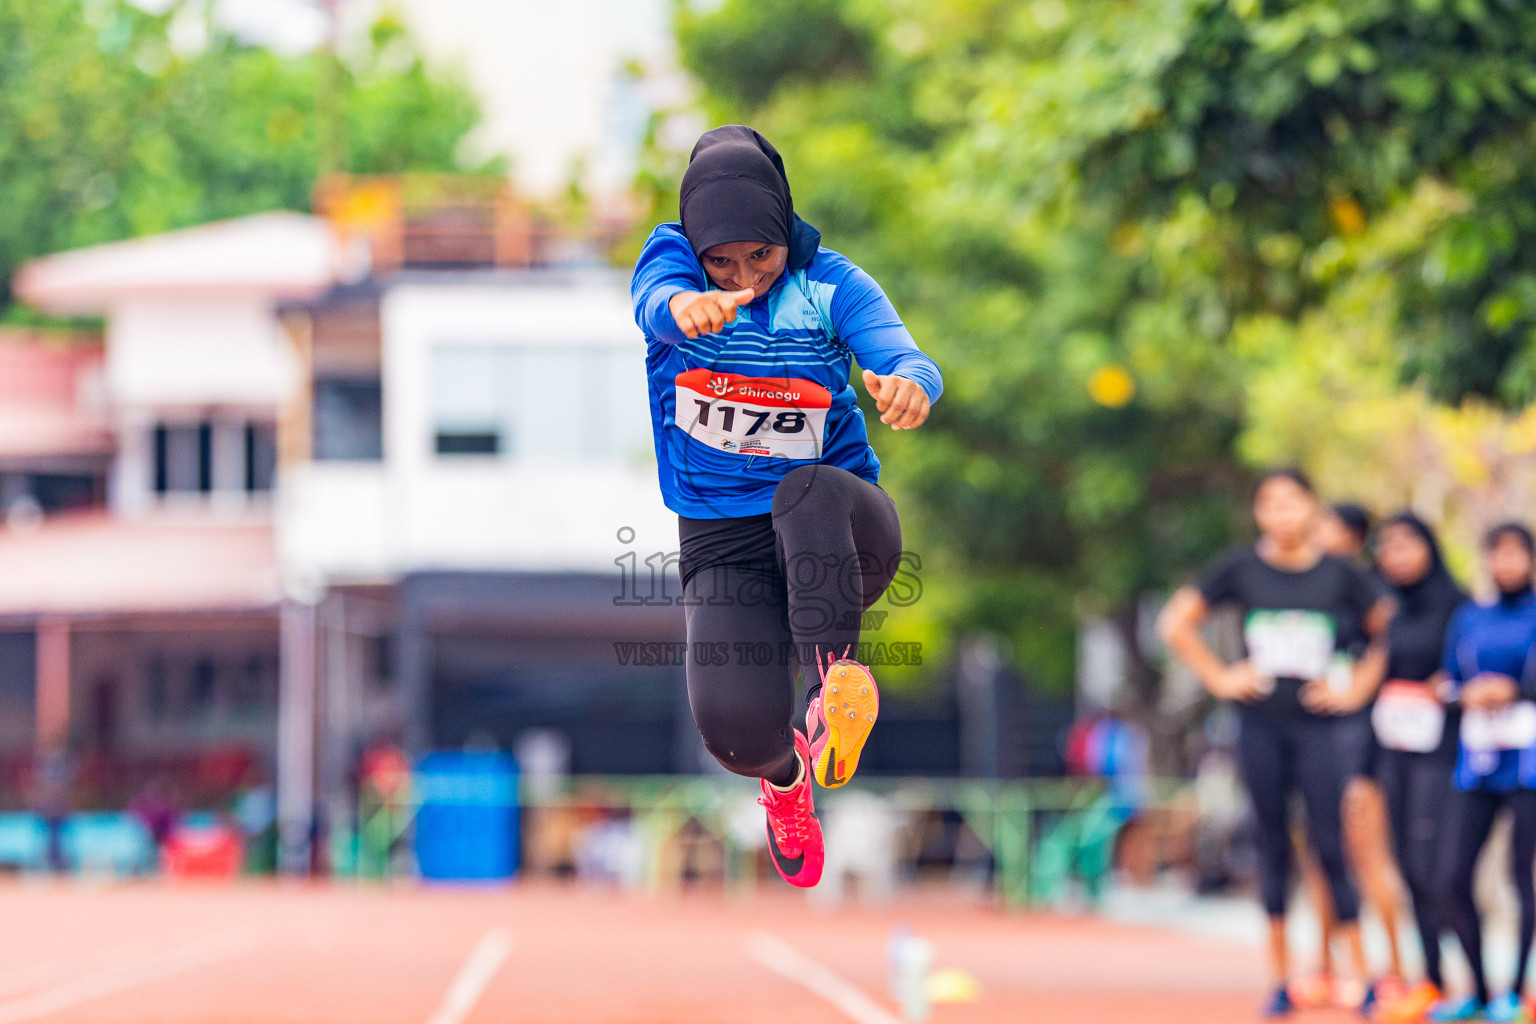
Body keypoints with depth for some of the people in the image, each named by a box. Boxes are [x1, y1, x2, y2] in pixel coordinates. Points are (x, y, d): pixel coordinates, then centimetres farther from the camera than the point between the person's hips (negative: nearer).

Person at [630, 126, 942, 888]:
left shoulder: (829, 283, -4)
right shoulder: (673, 257, -4)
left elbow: (902, 356, -20)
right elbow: (654, 299, -29)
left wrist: (909, 382, -47)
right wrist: (685, 305, -55)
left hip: (837, 536, -1)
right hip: (722, 545, 2)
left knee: (810, 493, -39)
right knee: (735, 729, -20)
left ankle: (834, 672, -24)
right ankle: (783, 771, 19)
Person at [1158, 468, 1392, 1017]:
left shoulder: (1340, 574, 1)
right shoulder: (1241, 569, 1)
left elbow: (1387, 632, 11)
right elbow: (1176, 623, 8)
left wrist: (1356, 688, 4)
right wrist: (1219, 678, 3)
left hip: (1316, 724, -1)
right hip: (1260, 724, 1)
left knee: (1329, 847, -5)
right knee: (1273, 846, 5)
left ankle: (1362, 974, 0)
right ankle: (1281, 977, 11)